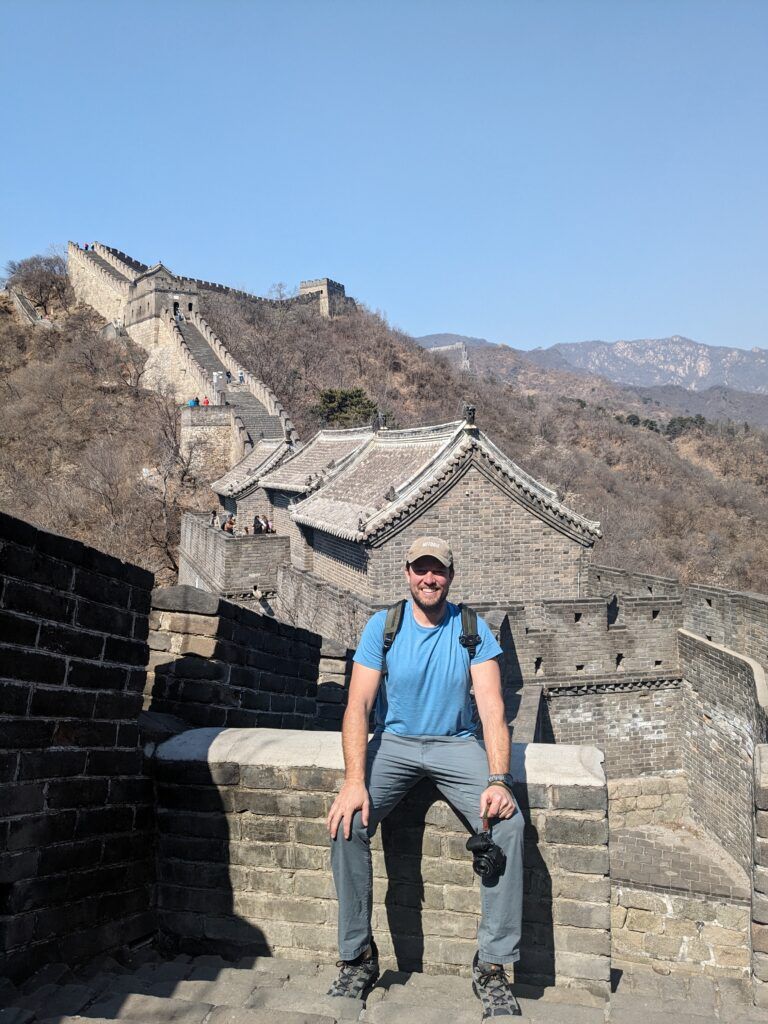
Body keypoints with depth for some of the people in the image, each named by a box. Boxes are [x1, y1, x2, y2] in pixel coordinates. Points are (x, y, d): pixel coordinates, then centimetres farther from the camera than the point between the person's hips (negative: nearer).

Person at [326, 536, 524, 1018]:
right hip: (394, 742, 0)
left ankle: (493, 966, -11)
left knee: (509, 823, -24)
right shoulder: (383, 626, -3)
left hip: (457, 744, 0)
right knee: (347, 822, -24)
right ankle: (358, 958, -6)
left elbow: (492, 707, -10)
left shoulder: (473, 629, -3)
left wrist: (499, 780, -26)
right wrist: (355, 779, -24)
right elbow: (359, 704, -10)